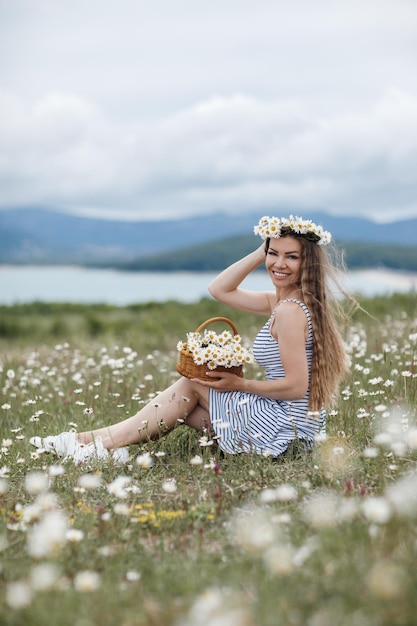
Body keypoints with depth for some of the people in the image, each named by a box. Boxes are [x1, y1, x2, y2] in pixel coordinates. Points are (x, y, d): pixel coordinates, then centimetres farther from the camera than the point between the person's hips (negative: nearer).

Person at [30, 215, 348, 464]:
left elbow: (295, 386, -24)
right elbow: (219, 289, 12)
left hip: (282, 427, -9)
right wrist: (260, 252, 3)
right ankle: (107, 442, 12)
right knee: (182, 406, 12)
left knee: (193, 384, 3)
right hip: (298, 422, 9)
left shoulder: (289, 311, -21)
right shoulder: (281, 301, 8)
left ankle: (106, 443, 9)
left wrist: (240, 384, -12)